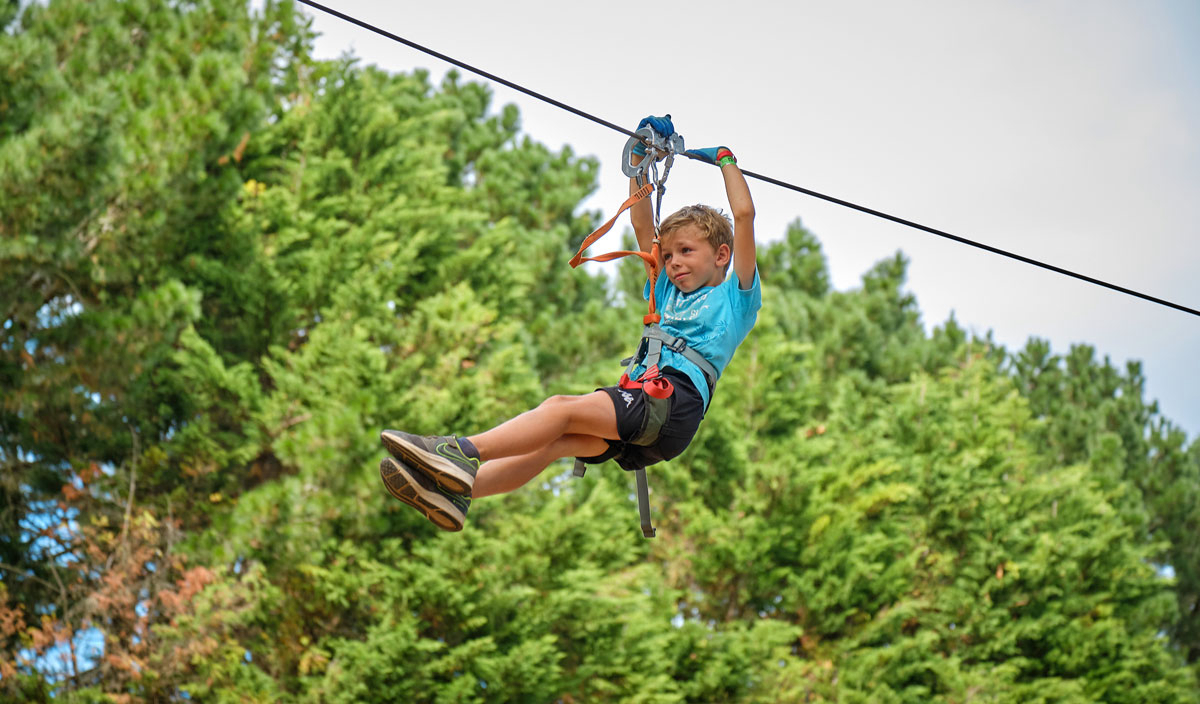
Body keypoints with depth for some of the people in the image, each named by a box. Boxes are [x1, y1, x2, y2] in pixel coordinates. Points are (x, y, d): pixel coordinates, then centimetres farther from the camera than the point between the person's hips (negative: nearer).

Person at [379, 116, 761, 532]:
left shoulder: (734, 298, 16)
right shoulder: (667, 293, 35)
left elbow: (744, 216, 8)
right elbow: (641, 224, 36)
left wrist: (725, 160, 20)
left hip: (675, 404, -6)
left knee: (562, 409, -26)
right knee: (554, 442, -20)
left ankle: (463, 451, -43)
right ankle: (457, 491, -42)